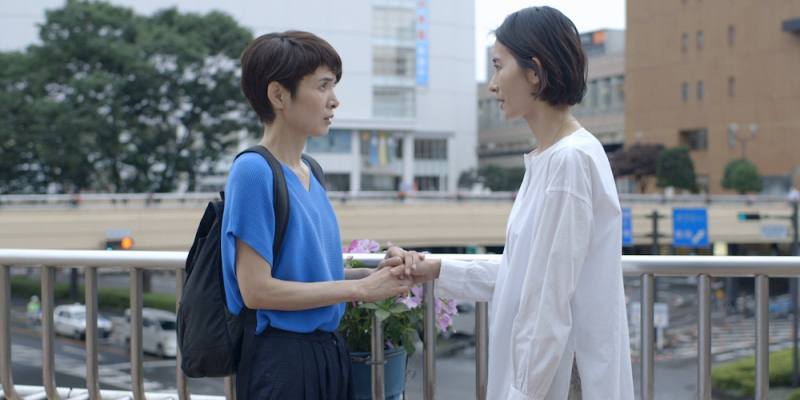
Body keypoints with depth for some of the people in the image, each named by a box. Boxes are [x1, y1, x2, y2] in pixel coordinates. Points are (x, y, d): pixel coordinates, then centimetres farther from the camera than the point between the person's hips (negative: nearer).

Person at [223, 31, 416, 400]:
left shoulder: (309, 174, 10)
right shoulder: (253, 171, -15)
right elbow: (256, 289, -20)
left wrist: (376, 273, -2)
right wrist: (360, 288, -15)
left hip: (328, 352, 8)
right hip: (281, 358, -8)